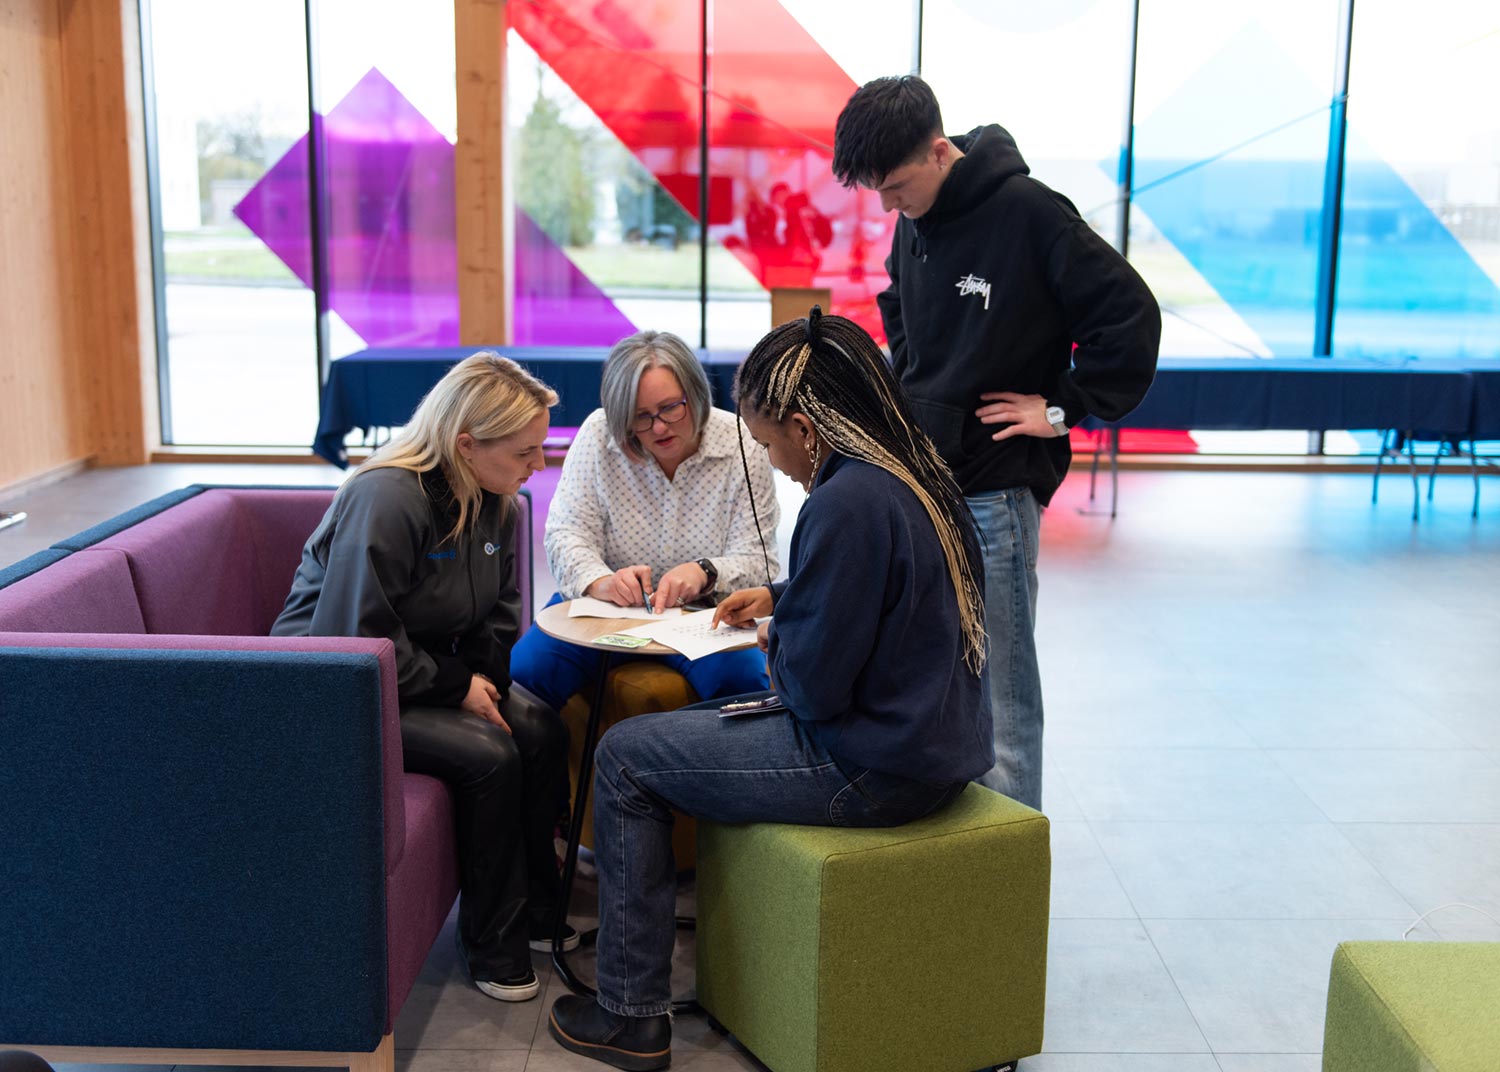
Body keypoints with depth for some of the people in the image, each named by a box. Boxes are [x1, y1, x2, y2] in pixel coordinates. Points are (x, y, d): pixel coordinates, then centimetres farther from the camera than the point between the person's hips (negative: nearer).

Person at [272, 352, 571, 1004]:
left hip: (435, 669, 8)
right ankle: (493, 944, -6)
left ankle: (535, 910, 9)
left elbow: (500, 610, 13)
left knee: (544, 734, -10)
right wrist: (456, 686, -21)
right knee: (490, 756, -24)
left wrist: (485, 675, -6)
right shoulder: (386, 500, -27)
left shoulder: (496, 501, 0)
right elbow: (357, 638, -27)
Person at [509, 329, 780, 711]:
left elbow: (758, 561, -8)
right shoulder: (598, 435, -6)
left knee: (740, 678, -31)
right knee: (524, 670, -23)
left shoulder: (742, 446, -8)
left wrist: (705, 572, -30)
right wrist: (599, 581, -28)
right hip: (605, 607, 1)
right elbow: (567, 532, -6)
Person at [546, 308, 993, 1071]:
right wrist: (781, 601, 16)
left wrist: (775, 646, -2)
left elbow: (812, 685, -22)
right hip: (934, 740, 10)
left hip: (873, 768, -10)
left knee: (624, 758, 2)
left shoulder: (848, 504, -24)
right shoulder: (913, 473, 5)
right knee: (701, 722, 28)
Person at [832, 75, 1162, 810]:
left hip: (993, 493, -7)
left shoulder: (1027, 211, -13)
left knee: (998, 689, 0)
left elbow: (1131, 314, -12)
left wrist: (1066, 407, -10)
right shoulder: (912, 223, 8)